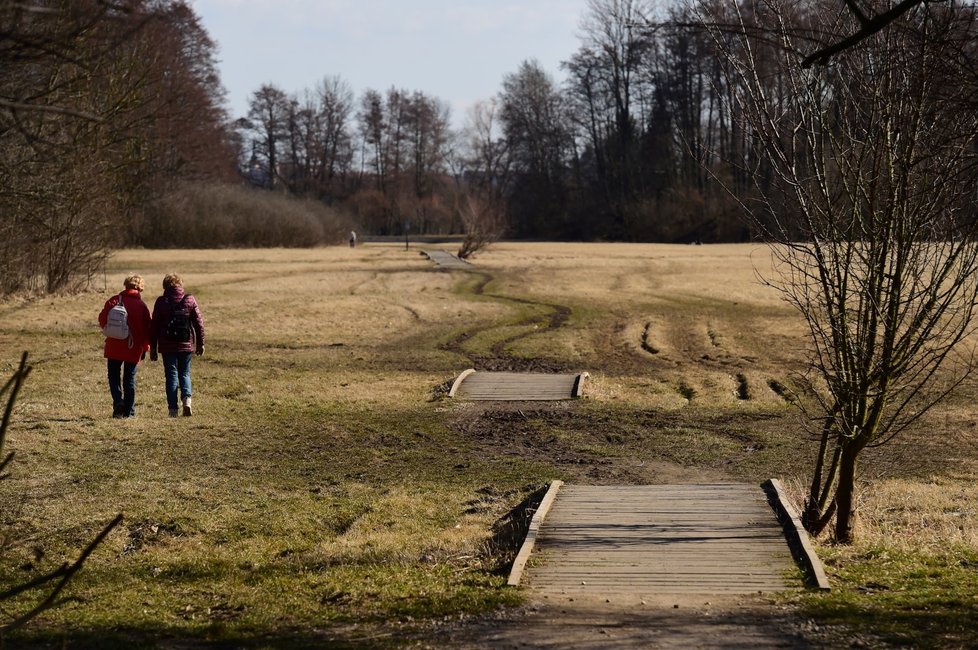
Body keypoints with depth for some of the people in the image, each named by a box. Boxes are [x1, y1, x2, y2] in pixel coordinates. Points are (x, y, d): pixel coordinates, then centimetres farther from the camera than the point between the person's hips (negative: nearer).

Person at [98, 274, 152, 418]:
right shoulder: (142, 306, -2)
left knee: (114, 376, 12)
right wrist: (145, 347, 10)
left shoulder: (114, 301, -3)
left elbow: (102, 319, -4)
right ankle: (129, 411, 7)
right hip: (134, 348, 0)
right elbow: (148, 328, 0)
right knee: (130, 379, 9)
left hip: (114, 346, 0)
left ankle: (118, 400, -12)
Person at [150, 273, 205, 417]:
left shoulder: (161, 302, -2)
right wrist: (200, 343, 9)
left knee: (171, 375, 5)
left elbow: (154, 326, 0)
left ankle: (173, 408, -2)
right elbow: (198, 323, 1)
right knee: (184, 373, 14)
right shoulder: (190, 300, -1)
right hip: (186, 345, 1)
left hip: (167, 346, -1)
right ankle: (187, 398, -11)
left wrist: (153, 348, 7)